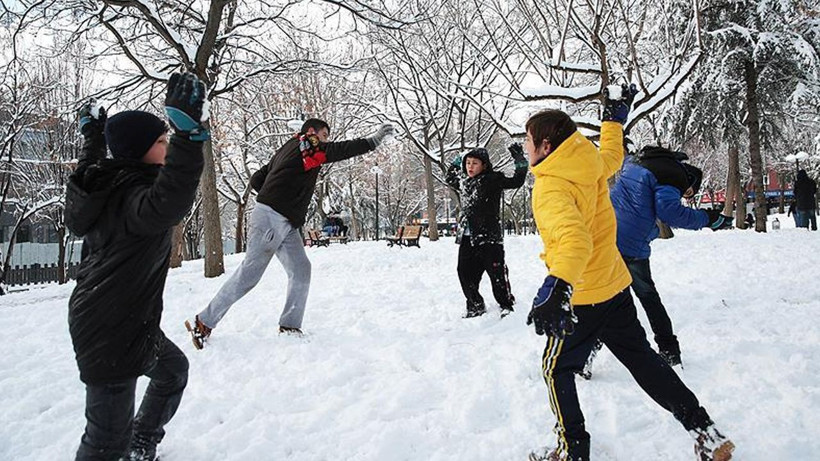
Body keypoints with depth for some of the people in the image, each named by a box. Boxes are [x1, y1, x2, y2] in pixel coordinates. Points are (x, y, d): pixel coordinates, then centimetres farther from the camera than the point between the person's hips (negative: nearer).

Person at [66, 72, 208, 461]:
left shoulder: (109, 184, 3)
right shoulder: (133, 196, -25)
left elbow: (87, 175, 29)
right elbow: (168, 204, -50)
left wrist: (92, 138, 41)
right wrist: (187, 132, -56)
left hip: (127, 321, 11)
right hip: (110, 332, -11)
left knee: (173, 369, 30)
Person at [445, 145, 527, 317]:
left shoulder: (492, 180, -6)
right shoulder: (463, 182, 14)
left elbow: (516, 181, -11)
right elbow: (450, 179, 36)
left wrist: (520, 161, -15)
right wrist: (455, 164, 29)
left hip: (489, 237, -6)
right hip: (467, 238, 7)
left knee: (497, 272, -3)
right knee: (465, 272, 7)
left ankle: (507, 304, 16)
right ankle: (475, 306, 23)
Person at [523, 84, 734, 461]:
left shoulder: (549, 187, -23)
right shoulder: (592, 164, -1)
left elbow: (574, 238, -39)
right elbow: (613, 157, 24)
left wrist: (556, 286, -53)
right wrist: (614, 119, 36)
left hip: (581, 299, -8)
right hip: (615, 286, 8)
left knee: (556, 369, 11)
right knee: (641, 358, 20)